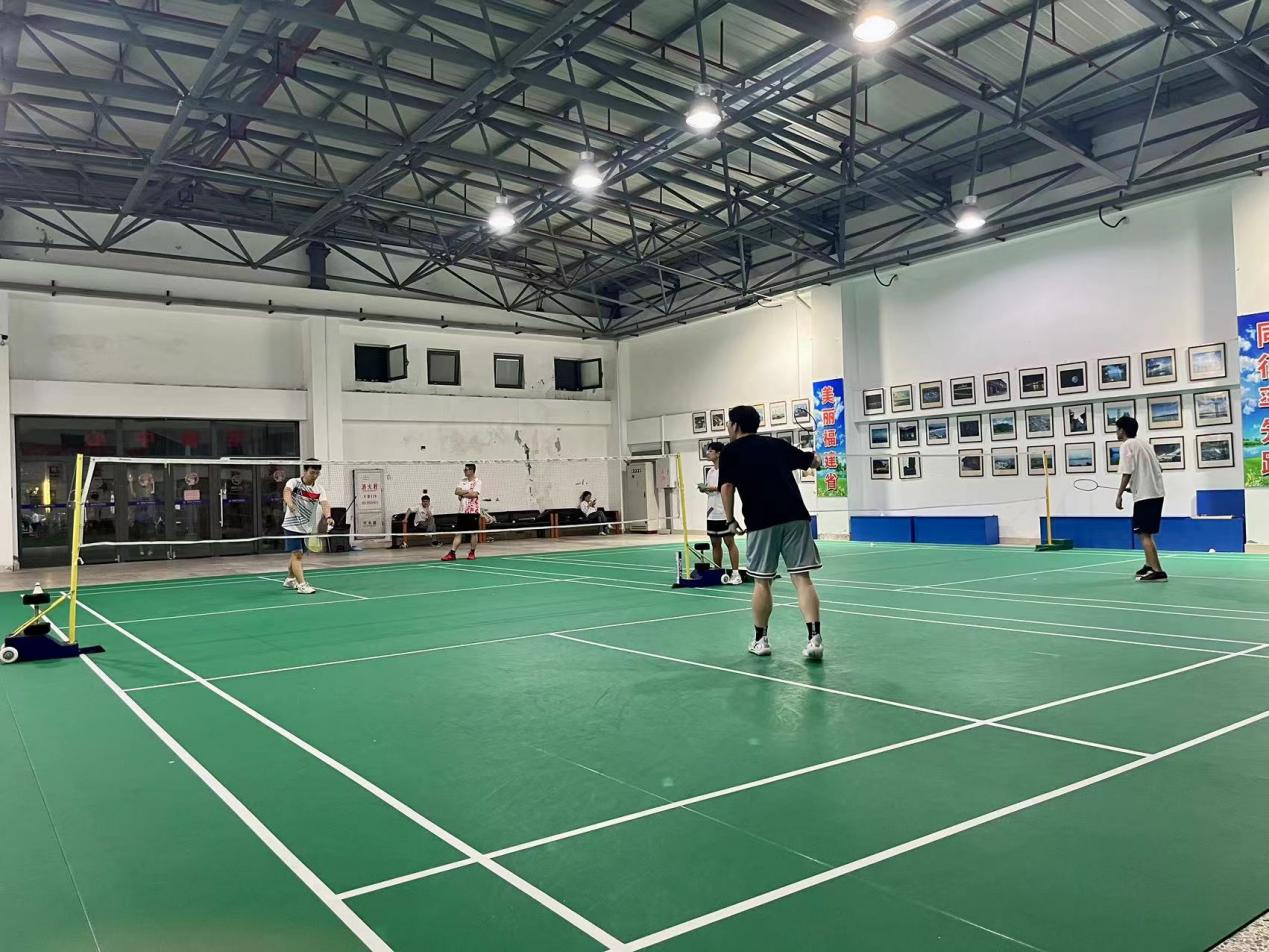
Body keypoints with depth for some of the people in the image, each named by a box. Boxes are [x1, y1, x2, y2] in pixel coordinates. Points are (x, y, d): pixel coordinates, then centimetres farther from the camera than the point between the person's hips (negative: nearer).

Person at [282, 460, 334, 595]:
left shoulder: (319, 489, -3)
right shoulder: (294, 482, -12)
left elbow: (324, 503, -19)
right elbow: (287, 491, -34)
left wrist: (328, 517, -39)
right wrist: (289, 503, -56)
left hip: (307, 527, 5)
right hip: (292, 526, -5)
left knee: (298, 554, 17)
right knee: (297, 554, -12)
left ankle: (290, 580, 36)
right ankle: (301, 585, -13)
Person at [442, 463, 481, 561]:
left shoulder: (477, 481, -6)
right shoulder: (462, 481, 11)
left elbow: (474, 494, -18)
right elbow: (456, 491, -1)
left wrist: (462, 494, -8)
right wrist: (468, 491, -13)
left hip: (473, 511, -5)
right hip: (462, 511, 5)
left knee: (473, 533, 2)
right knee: (459, 533, 3)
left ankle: (472, 552, 14)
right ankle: (452, 553, 0)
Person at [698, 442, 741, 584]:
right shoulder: (709, 471, 15)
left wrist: (715, 488, -21)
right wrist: (704, 488, 0)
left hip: (724, 513, -7)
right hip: (711, 513, 7)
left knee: (730, 542, -4)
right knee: (715, 543, 9)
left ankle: (735, 574, -2)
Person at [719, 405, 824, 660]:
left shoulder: (731, 451, 8)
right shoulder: (777, 444, 18)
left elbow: (727, 486, -6)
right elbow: (814, 462, 29)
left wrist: (730, 520, 5)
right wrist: (812, 456, 52)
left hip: (762, 522, -2)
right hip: (796, 517, 2)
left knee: (762, 581, 10)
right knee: (802, 578, 0)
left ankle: (760, 639, 19)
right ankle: (814, 638, -10)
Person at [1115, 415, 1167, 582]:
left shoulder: (1127, 445, -7)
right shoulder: (1144, 443, 17)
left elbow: (1127, 473, -16)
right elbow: (1158, 469, 19)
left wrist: (1120, 495, -11)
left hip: (1144, 495, -9)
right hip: (1157, 493, 9)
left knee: (1145, 534, -8)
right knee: (1147, 533, 20)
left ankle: (1157, 571, -14)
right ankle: (1149, 565, 28)